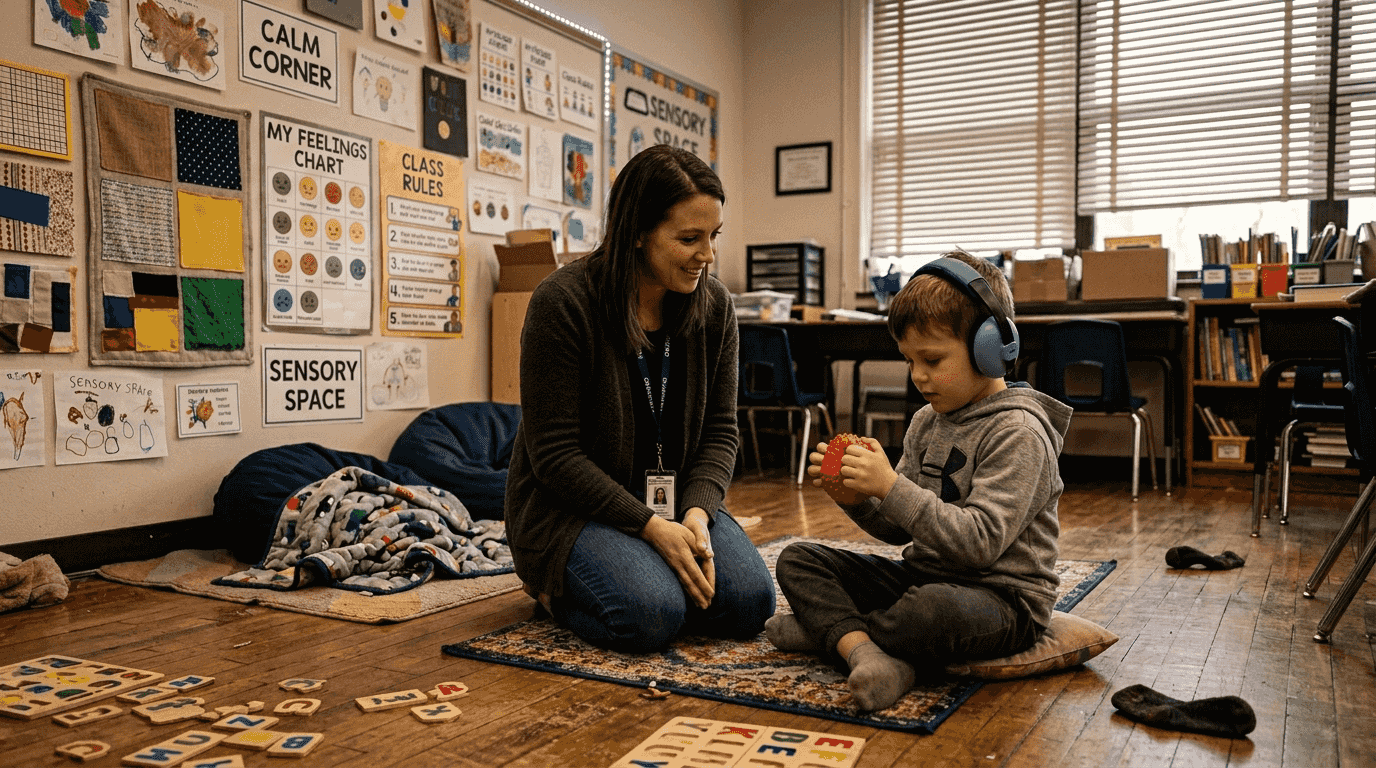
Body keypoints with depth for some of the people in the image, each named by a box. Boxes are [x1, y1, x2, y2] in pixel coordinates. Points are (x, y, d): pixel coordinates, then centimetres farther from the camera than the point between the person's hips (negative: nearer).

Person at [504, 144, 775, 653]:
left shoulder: (713, 305, -2)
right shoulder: (562, 302, -19)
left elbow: (719, 430, 2)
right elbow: (554, 453, -18)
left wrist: (696, 513, -18)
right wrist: (651, 528, -24)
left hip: (677, 498, 5)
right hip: (571, 503, -4)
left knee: (750, 602, -17)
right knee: (651, 616, -27)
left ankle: (651, 574, 12)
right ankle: (555, 585, 4)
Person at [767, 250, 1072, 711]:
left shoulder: (1017, 431, -15)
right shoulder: (927, 421, 9)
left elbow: (980, 540, -25)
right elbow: (900, 529, 12)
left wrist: (892, 487, -29)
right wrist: (855, 499, -9)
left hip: (1003, 597, -8)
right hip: (922, 578, 8)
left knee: (935, 608, -42)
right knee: (798, 560, -1)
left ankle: (832, 630, -13)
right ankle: (865, 652, -27)